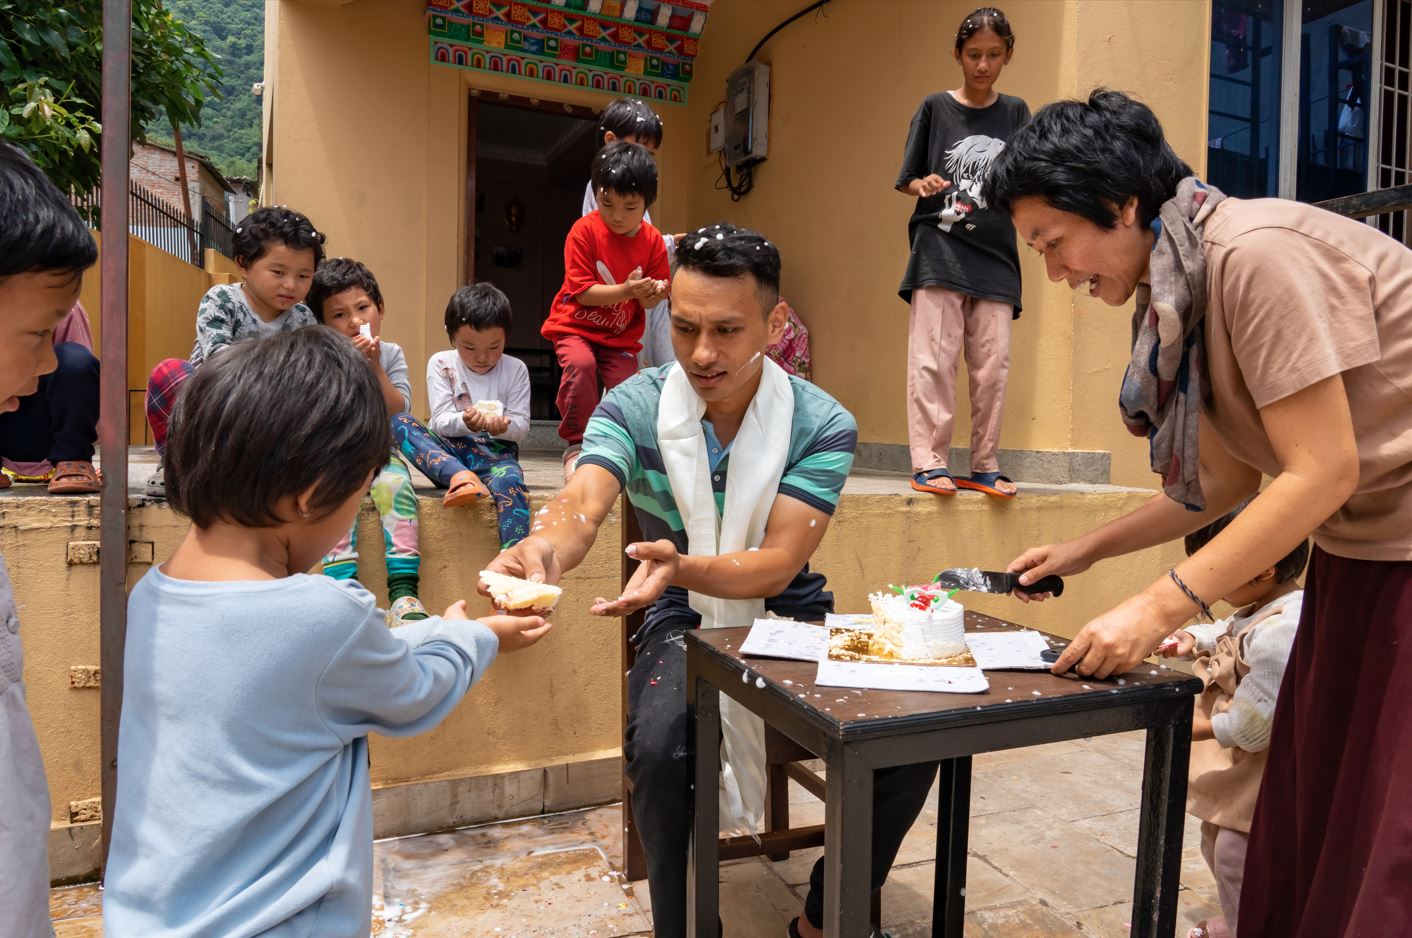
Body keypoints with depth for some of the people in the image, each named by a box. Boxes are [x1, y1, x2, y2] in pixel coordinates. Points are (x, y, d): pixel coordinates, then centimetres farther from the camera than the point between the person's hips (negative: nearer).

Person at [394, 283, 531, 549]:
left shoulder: (515, 370, 4)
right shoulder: (441, 364, 5)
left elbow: (522, 427, 1)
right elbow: (440, 422, -4)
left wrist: (504, 426, -24)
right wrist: (465, 422, -28)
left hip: (495, 454, -2)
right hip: (447, 453, 2)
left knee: (509, 480, -38)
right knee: (398, 421, -24)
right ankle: (460, 477, -44)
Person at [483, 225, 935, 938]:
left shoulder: (822, 425, -11)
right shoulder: (632, 408, -9)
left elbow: (778, 565, -20)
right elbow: (581, 507, -27)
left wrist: (683, 568, -41)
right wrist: (543, 549, -52)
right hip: (685, 625, 0)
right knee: (659, 752, -31)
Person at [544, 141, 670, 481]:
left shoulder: (652, 241, -2)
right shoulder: (584, 230, -12)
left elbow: (648, 301, 2)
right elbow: (581, 290, -16)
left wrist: (654, 293, -23)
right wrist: (625, 291, -28)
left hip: (621, 335, 3)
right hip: (576, 326, -3)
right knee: (580, 364, -30)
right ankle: (576, 446, -15)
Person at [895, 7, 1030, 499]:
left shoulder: (1015, 113, 14)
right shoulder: (935, 108, 7)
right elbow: (906, 180, 9)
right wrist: (924, 186, -13)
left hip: (994, 256, 3)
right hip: (939, 251, -2)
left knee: (992, 365, 0)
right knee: (933, 359, -8)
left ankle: (984, 465, 9)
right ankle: (928, 463, -3)